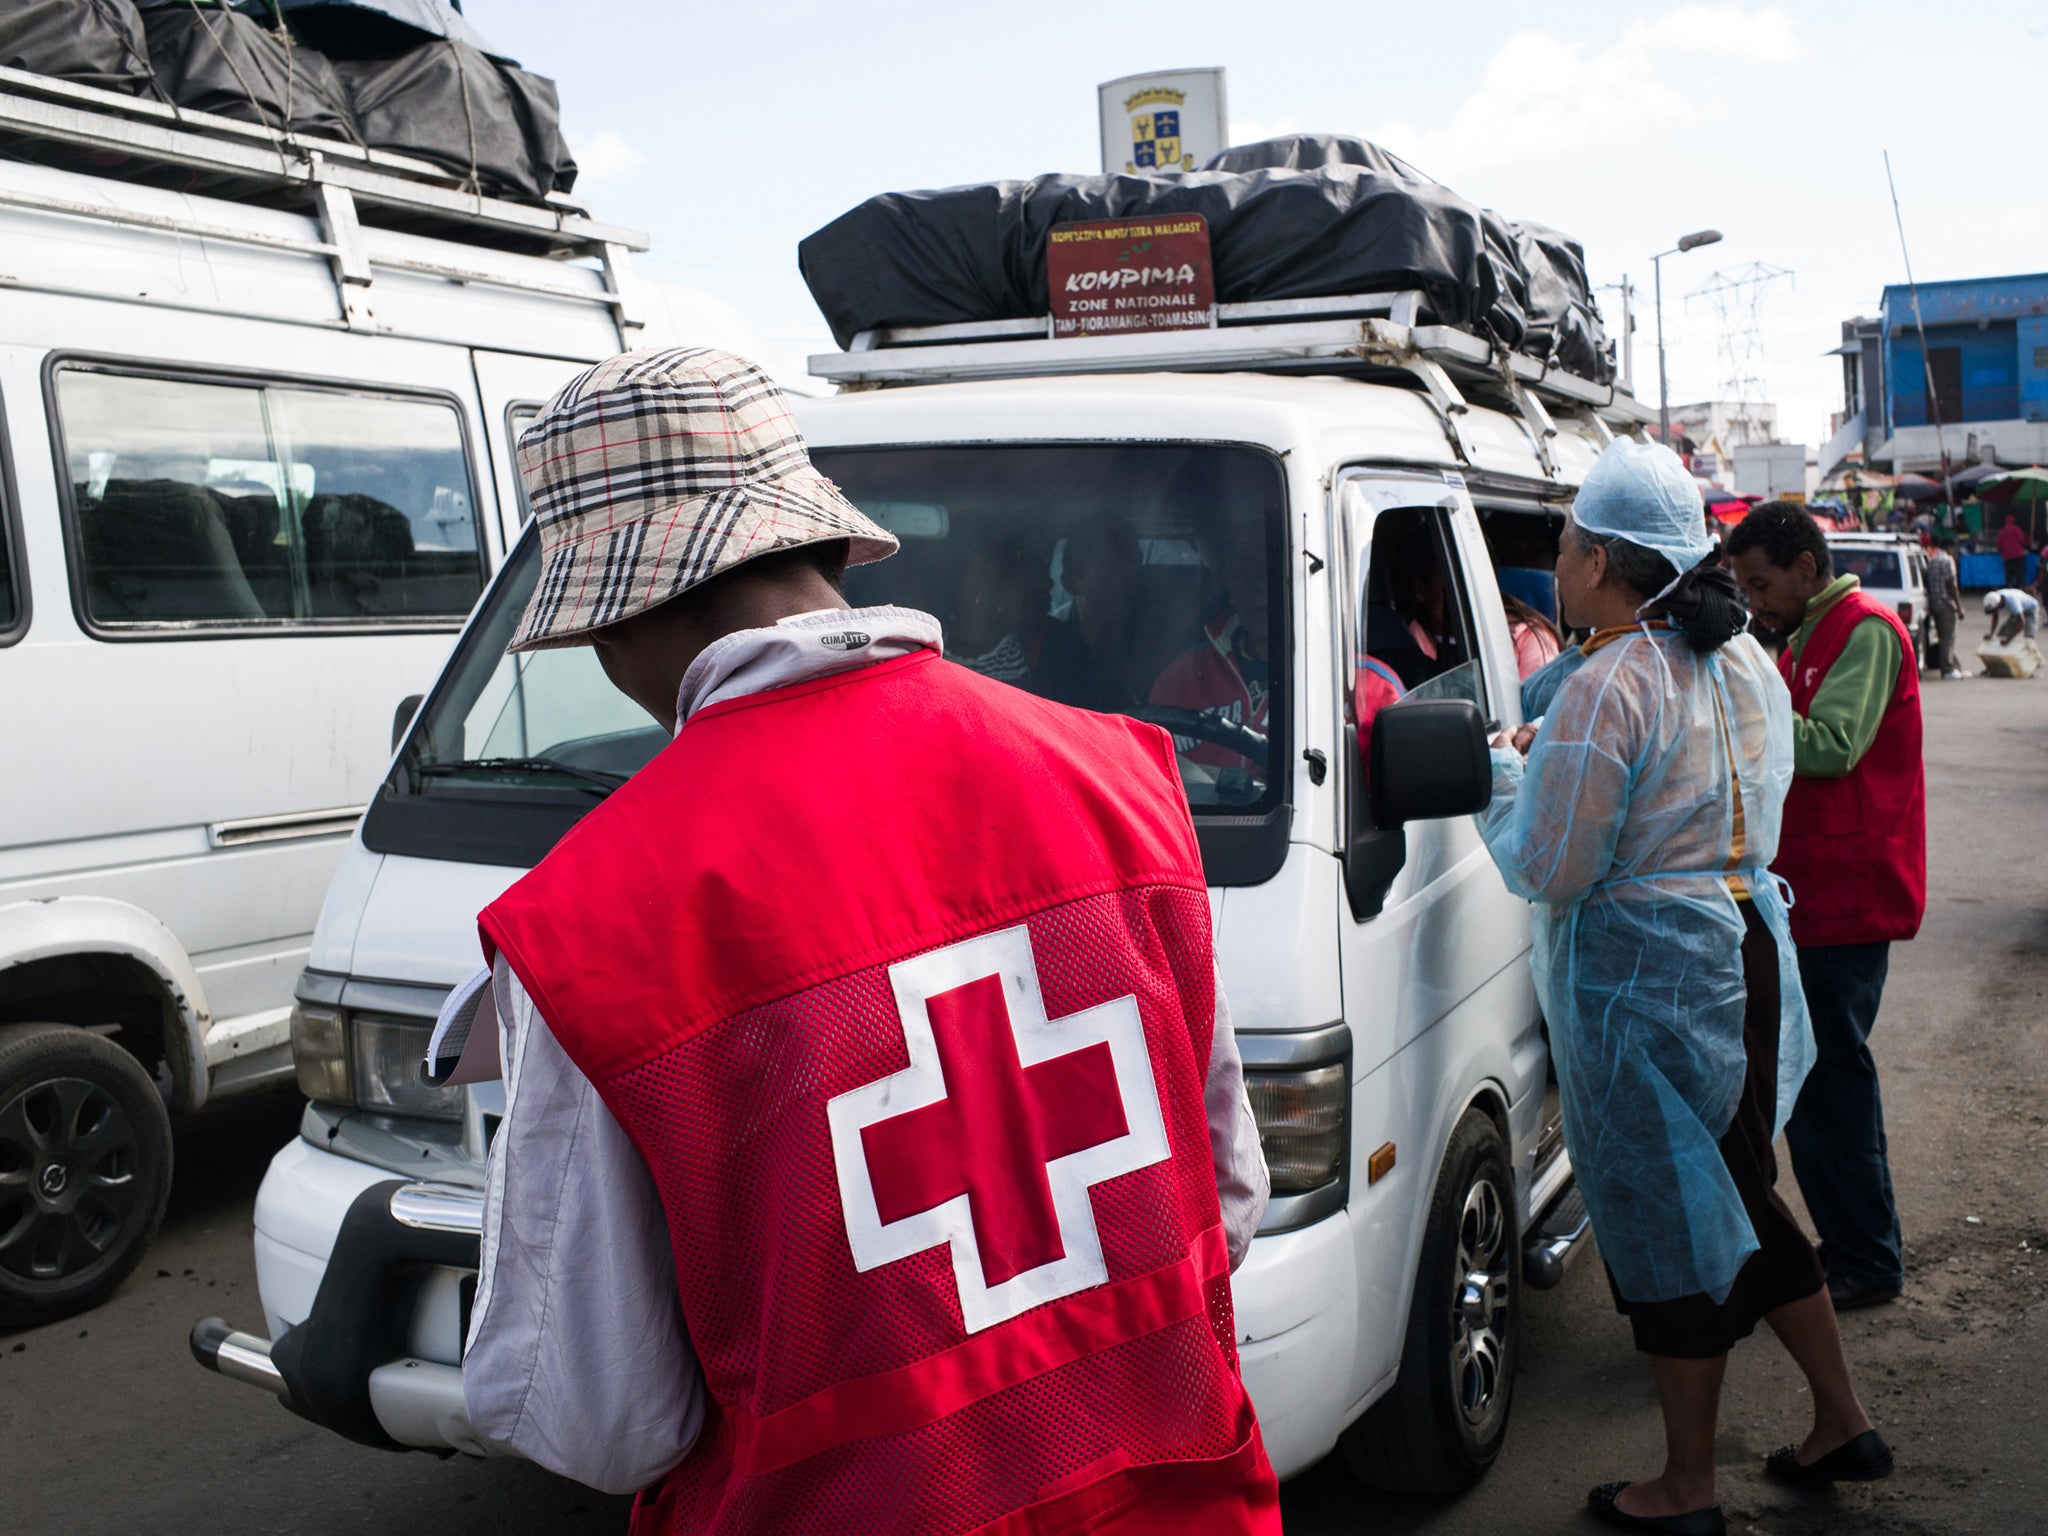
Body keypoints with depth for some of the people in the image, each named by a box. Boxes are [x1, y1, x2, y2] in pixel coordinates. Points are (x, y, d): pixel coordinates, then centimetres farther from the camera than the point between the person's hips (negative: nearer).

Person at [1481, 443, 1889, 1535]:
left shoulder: (1605, 687, -20)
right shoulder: (1741, 659, 8)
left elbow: (1546, 870, -18)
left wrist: (1505, 771, -1)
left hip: (1647, 982, -9)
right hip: (1747, 950, 9)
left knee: (1670, 1225, 4)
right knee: (1736, 1199, 22)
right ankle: (1842, 1420, 33)